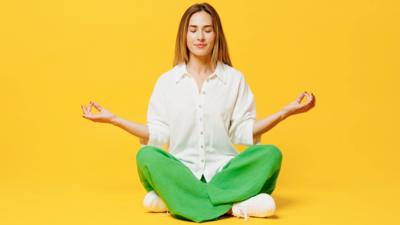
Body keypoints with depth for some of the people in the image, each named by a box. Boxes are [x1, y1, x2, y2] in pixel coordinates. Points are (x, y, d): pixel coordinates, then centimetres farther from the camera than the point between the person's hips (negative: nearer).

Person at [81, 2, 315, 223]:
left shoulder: (234, 79, 6)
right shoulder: (167, 81, 6)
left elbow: (244, 132, 3)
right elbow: (158, 135, 3)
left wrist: (285, 112, -5)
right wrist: (113, 119, -3)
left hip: (223, 171, 1)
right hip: (181, 173, 0)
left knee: (271, 154, -26)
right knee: (146, 156, -30)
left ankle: (172, 199, -30)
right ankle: (231, 206, -33)